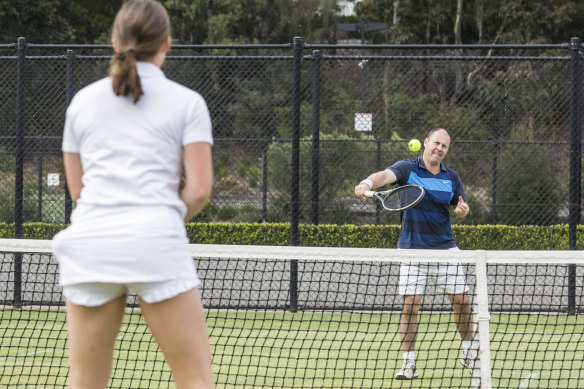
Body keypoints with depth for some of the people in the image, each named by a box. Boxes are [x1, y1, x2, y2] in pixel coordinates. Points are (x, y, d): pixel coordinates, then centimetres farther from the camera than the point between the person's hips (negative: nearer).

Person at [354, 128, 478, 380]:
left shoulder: (452, 178, 7)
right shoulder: (407, 169, -5)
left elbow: (461, 207, 18)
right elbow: (386, 175, -25)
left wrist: (463, 210, -7)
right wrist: (367, 183, -48)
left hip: (444, 246, 3)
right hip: (412, 248, -3)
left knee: (461, 299, 2)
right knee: (410, 303, -9)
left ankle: (469, 352, 24)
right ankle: (409, 363, 0)